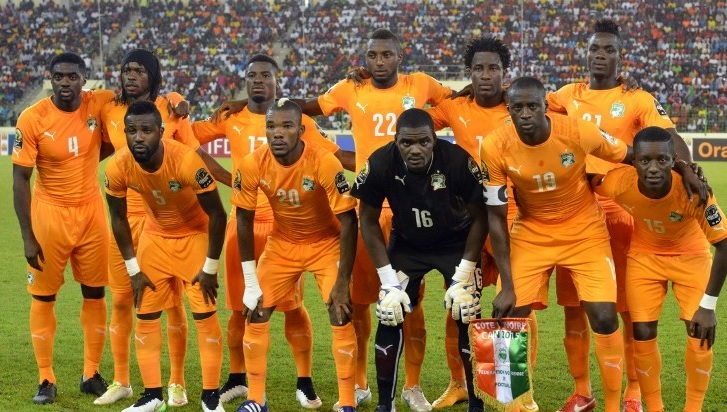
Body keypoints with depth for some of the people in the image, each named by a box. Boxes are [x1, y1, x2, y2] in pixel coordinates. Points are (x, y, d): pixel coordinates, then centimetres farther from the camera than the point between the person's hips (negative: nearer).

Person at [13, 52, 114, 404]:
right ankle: (46, 379, 12)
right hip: (49, 215, -3)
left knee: (95, 294, 9)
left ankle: (92, 374, 20)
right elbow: (20, 180, -11)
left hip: (91, 213, 3)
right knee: (43, 297, 3)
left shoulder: (100, 104, -8)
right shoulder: (32, 119, -15)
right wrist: (27, 237, -14)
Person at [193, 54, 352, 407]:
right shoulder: (231, 119, 6)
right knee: (241, 306, 9)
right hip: (243, 222, 2)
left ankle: (304, 382, 11)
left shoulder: (296, 120, 2)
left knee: (292, 305, -1)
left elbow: (335, 155, 0)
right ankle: (237, 379, 24)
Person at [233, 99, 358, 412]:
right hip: (281, 243, 3)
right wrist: (250, 283, -8)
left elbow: (348, 221, -23)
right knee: (256, 314, -1)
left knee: (341, 316, -12)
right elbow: (245, 220, -8)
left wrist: (343, 281, -25)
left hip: (326, 243, -3)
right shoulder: (252, 166, -21)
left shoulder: (325, 164, -30)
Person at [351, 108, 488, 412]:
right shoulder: (380, 164, -26)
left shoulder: (458, 161, -30)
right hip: (406, 244, 2)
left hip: (456, 243, -1)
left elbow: (480, 217, -14)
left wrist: (463, 276, -16)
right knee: (389, 318, -7)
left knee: (467, 319, -10)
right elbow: (369, 221, -10)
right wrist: (388, 279, -14)